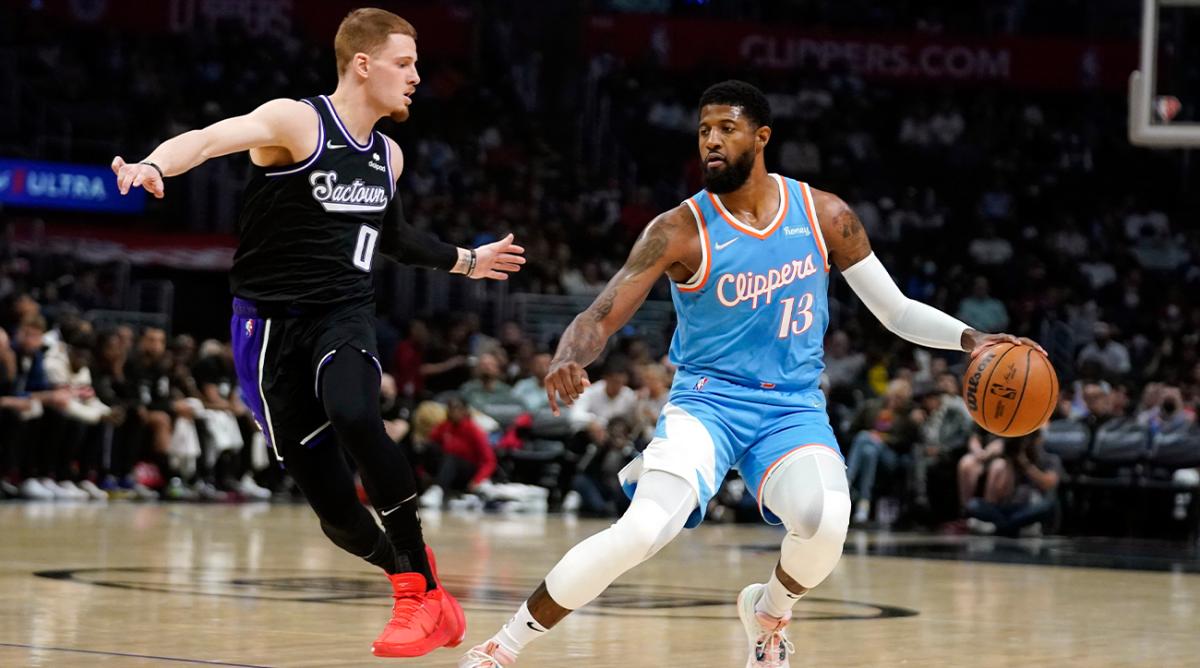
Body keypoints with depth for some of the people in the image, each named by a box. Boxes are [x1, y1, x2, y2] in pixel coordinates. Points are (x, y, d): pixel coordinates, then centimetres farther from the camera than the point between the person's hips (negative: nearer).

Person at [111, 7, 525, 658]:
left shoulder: (388, 156, 11)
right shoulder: (297, 122, -8)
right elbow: (210, 138, -27)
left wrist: (465, 261, 42)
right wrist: (152, 165, -48)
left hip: (343, 316, 3)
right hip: (271, 323, -3)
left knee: (354, 416, -32)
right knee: (336, 510, -5)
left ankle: (420, 591, -24)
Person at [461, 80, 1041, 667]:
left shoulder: (825, 216, 0)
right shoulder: (680, 232, -8)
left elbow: (897, 311, 8)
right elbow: (600, 318, -12)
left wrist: (970, 339, -7)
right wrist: (566, 360, -34)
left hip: (793, 407, 2)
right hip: (707, 400, -2)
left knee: (827, 522, -29)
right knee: (643, 529, -28)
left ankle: (768, 612, 8)